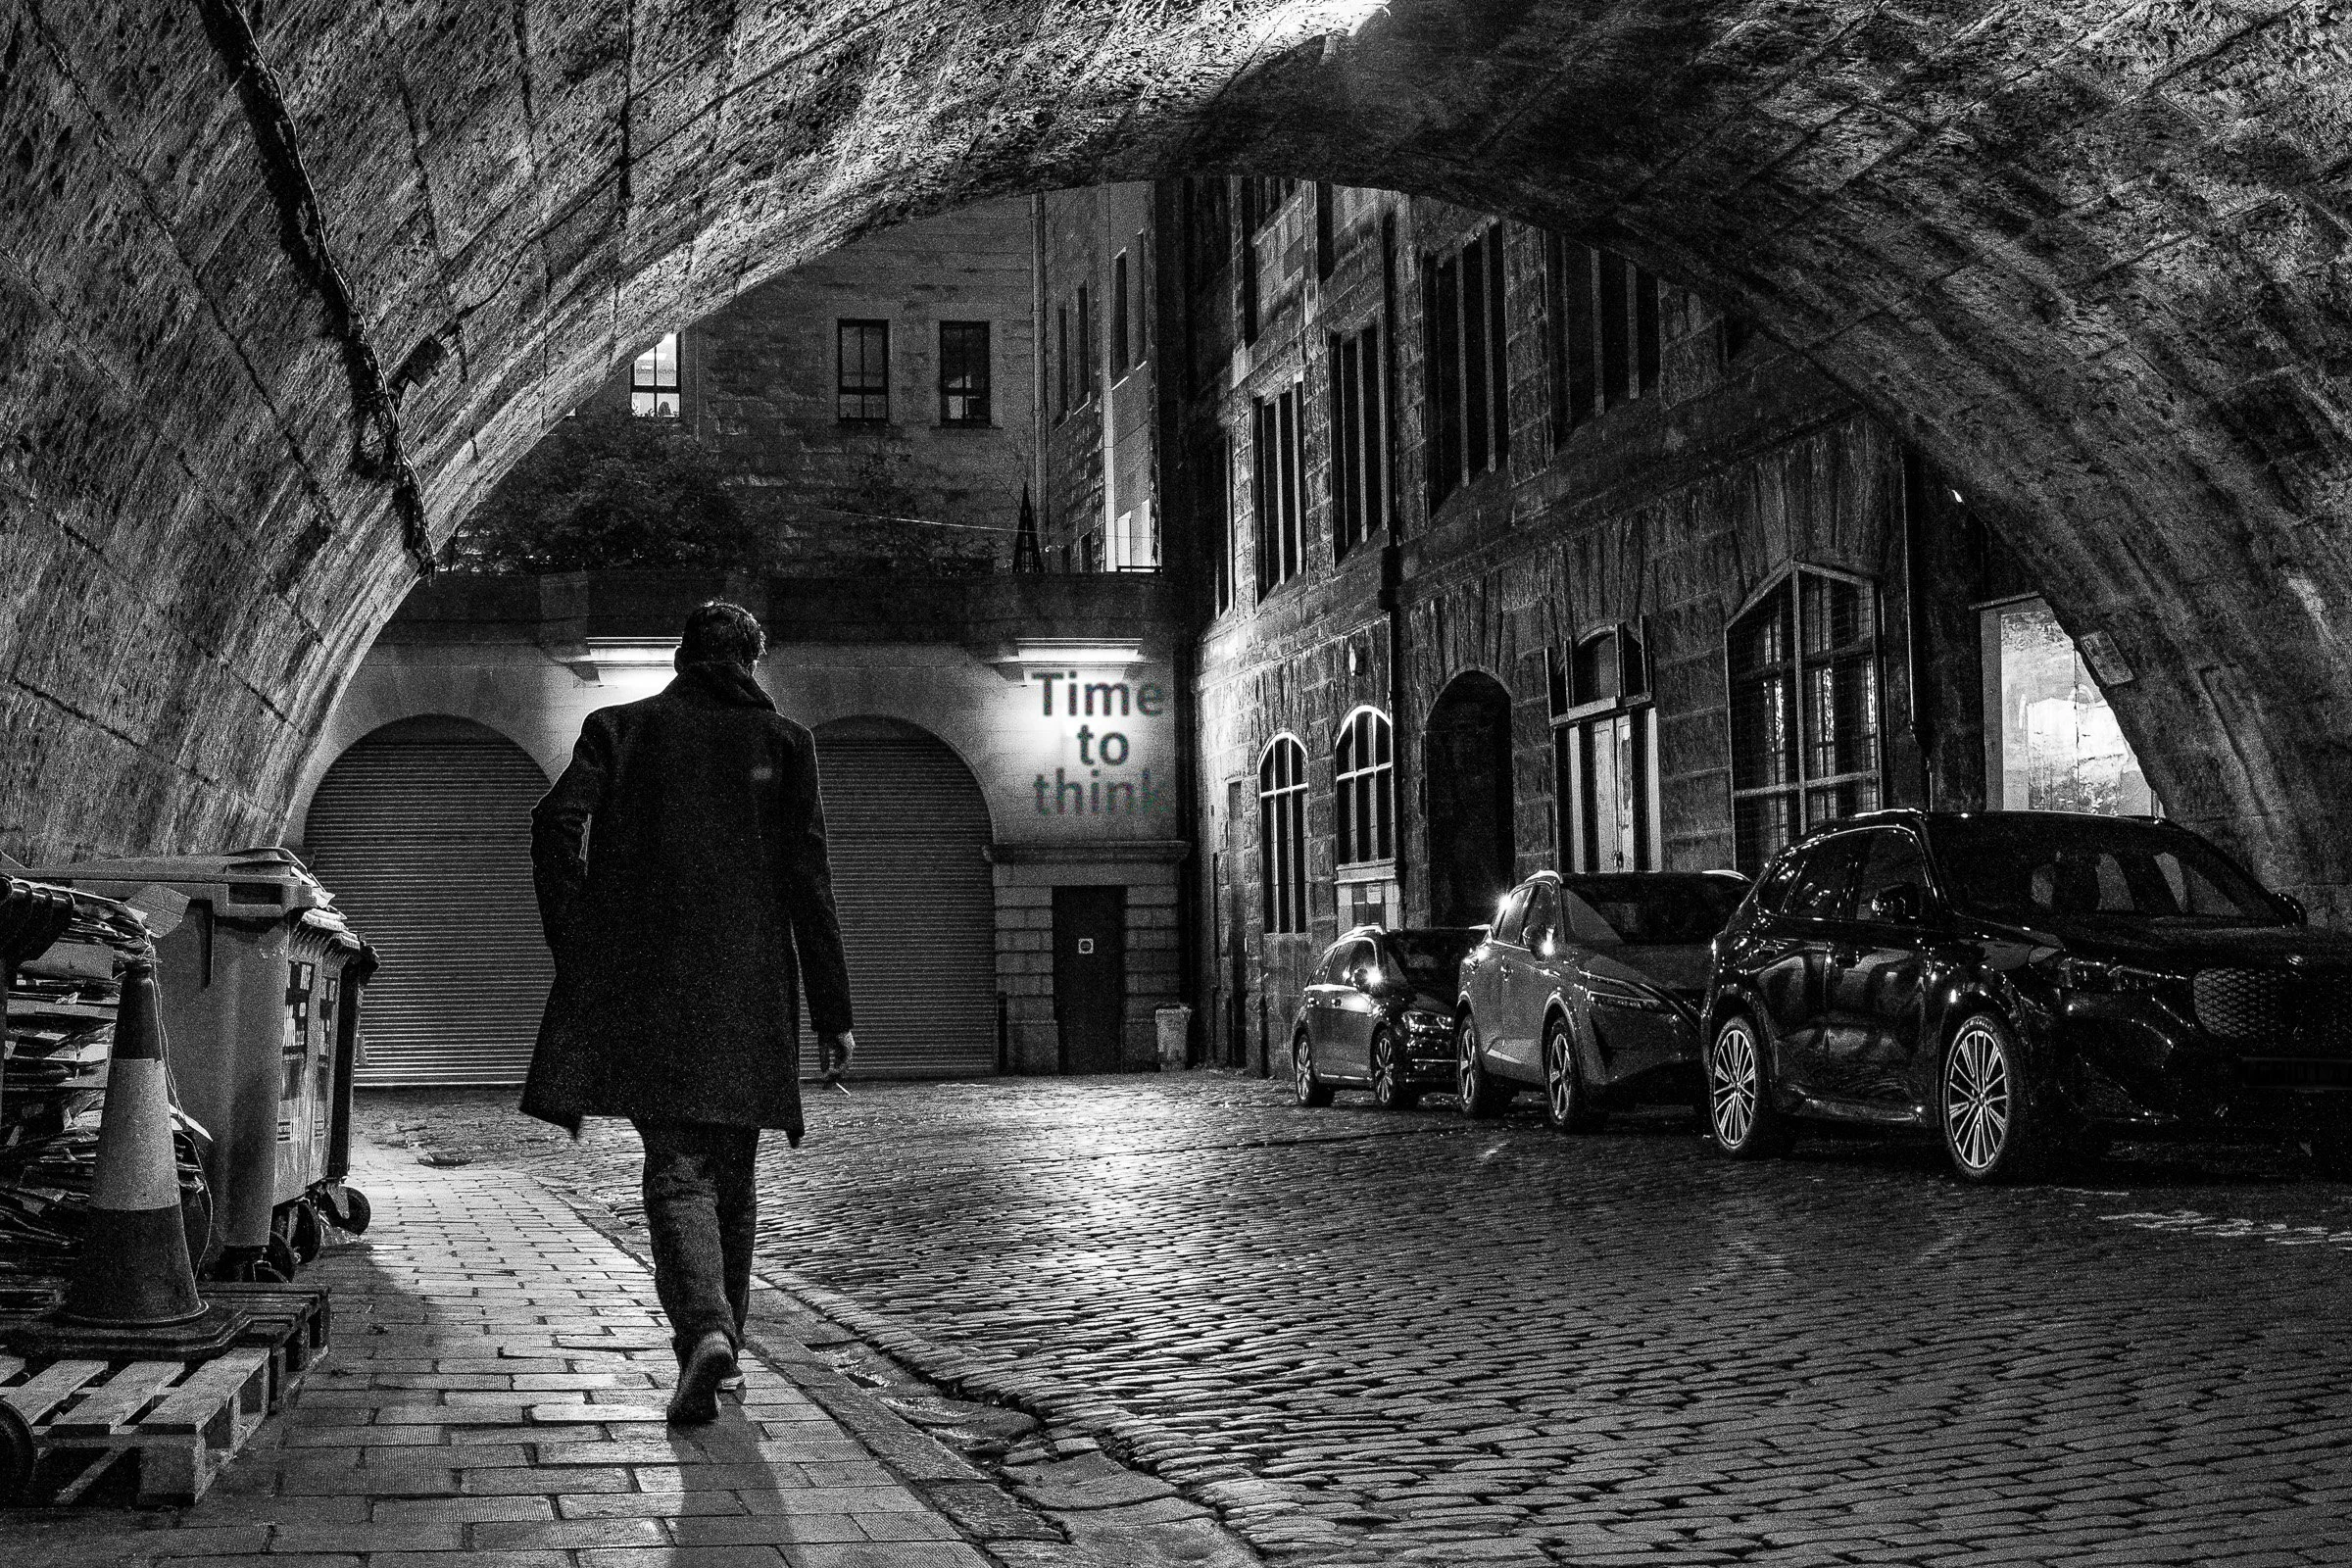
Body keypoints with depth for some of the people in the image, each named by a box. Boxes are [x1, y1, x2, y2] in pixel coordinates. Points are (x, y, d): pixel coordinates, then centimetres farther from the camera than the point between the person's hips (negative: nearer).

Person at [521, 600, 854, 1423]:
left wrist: (577, 952, 0)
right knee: (730, 1175, 14)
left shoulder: (619, 728, 8)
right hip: (749, 993, 1)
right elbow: (807, 879, 1)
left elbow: (556, 822, -6)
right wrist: (832, 1011, 3)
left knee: (678, 1169, -5)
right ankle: (718, 1341, 21)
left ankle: (705, 1330, -27)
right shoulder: (782, 742, 6)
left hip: (645, 986, -1)